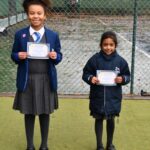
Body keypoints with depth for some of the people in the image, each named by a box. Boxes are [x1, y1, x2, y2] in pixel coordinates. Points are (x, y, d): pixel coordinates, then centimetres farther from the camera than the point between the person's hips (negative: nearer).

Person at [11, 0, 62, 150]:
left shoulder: (53, 35, 1)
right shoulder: (20, 34, -1)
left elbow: (58, 56, 6)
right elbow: (14, 55, 6)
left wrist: (55, 56, -16)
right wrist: (19, 56, -16)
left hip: (46, 79, 1)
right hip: (27, 80, 0)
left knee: (45, 113, 11)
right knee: (29, 113, 10)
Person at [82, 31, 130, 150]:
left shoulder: (120, 61, -5)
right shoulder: (95, 59, -9)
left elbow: (127, 76, 3)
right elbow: (85, 73, -2)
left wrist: (122, 79, -18)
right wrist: (90, 78, -23)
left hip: (113, 97, 1)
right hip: (98, 97, -1)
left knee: (111, 120, 15)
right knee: (99, 119, 12)